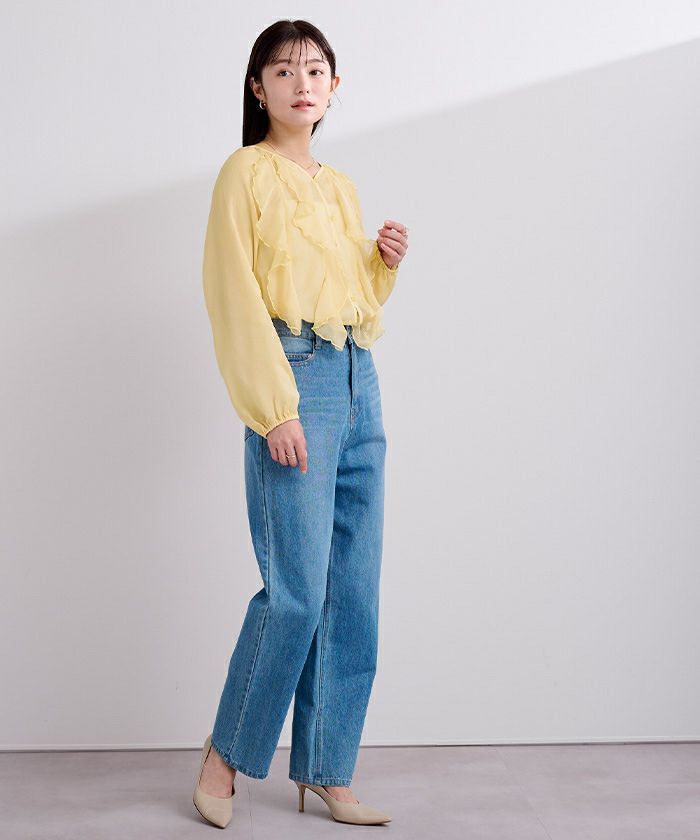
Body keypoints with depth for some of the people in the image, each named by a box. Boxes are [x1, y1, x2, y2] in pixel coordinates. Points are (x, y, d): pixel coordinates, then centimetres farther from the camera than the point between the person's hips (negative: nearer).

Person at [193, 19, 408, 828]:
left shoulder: (341, 187, 20)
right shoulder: (246, 171, 1)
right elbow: (233, 295, -8)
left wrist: (386, 264, 5)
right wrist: (275, 410, -16)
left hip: (359, 384, 7)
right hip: (293, 377, -7)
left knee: (353, 593, 5)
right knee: (297, 591, -10)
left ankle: (326, 773, 16)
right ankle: (224, 756, 11)